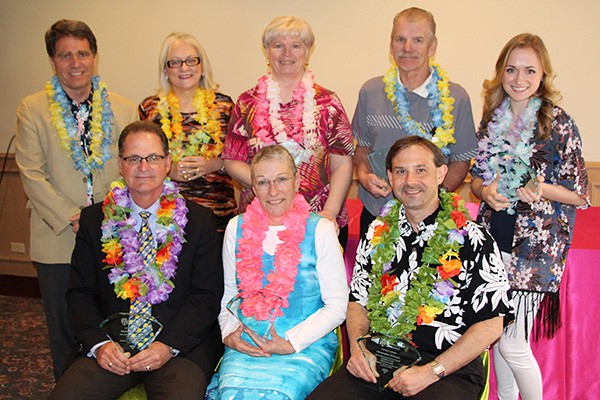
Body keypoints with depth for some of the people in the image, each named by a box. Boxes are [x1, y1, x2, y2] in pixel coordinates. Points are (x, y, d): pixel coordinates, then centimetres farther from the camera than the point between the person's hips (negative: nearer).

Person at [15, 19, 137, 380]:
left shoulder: (124, 109, 6)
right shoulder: (32, 110, 2)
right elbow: (31, 174, -5)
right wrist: (73, 219, -13)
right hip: (58, 241, -1)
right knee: (65, 333, 11)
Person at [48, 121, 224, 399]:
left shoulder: (199, 220, 3)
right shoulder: (95, 219, 9)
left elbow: (208, 295, -1)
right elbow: (80, 293, 7)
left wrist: (168, 345, -13)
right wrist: (98, 343, -9)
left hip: (180, 346, -1)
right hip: (112, 345, 2)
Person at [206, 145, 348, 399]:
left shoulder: (320, 230, -1)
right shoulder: (237, 228, 9)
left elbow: (337, 307, -2)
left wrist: (291, 342, -10)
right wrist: (229, 333, -1)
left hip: (305, 344, -2)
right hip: (245, 345, 2)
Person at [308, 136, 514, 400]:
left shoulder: (473, 241, -2)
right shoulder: (377, 234, 11)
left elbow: (491, 324, -5)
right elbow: (358, 300, 17)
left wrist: (431, 371, -12)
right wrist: (357, 347, -2)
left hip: (450, 369, -3)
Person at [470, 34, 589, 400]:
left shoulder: (559, 125, -8)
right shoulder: (493, 120, 7)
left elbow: (578, 194, -5)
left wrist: (541, 190, -24)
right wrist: (486, 190, -8)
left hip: (534, 246, -5)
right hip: (493, 239, 5)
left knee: (512, 344, -2)